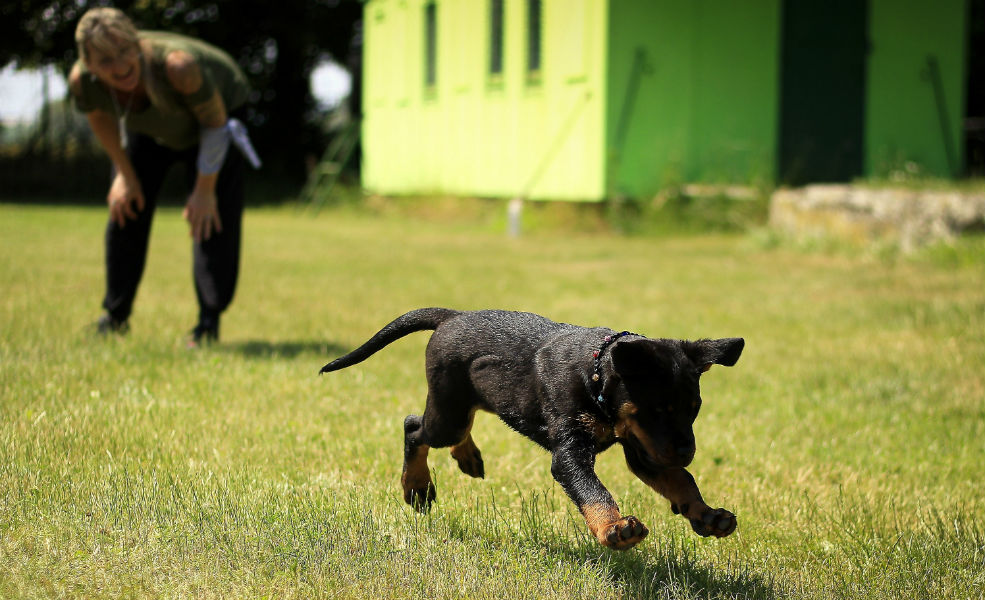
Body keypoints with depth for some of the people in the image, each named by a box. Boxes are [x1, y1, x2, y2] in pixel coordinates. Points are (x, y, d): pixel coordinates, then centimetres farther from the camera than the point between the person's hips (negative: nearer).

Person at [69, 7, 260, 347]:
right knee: (124, 207, 3)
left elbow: (215, 121, -27)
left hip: (217, 107, -4)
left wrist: (205, 188, -18)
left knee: (212, 217, -15)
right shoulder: (82, 80, -33)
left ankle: (210, 321, -7)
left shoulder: (177, 65, -46)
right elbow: (100, 120, -6)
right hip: (149, 127, 4)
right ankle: (115, 316, 19)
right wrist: (125, 174, 2)